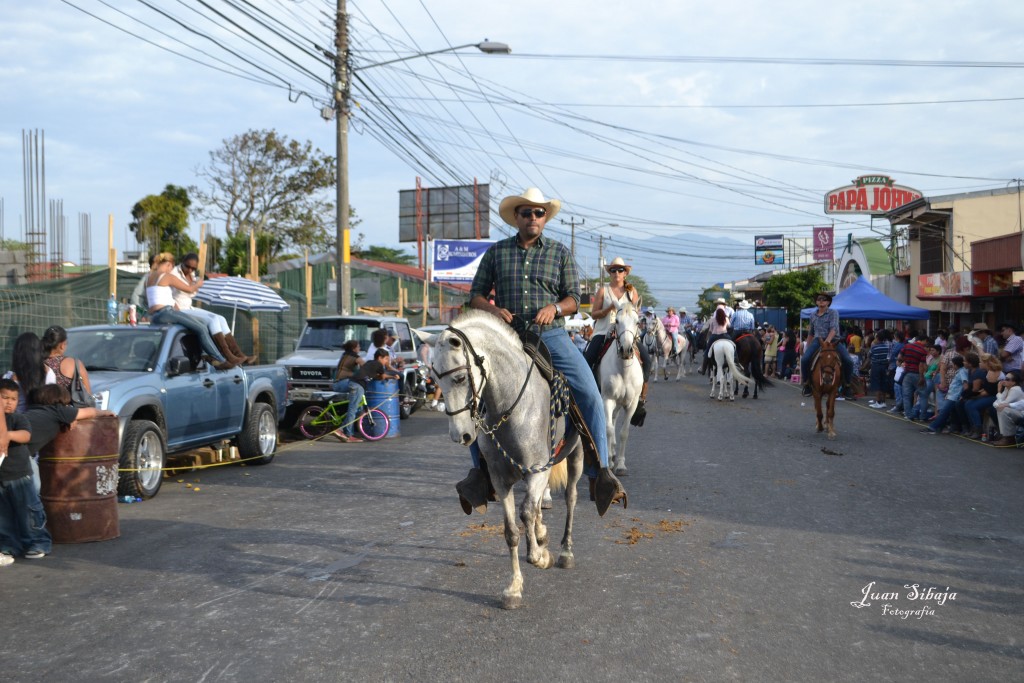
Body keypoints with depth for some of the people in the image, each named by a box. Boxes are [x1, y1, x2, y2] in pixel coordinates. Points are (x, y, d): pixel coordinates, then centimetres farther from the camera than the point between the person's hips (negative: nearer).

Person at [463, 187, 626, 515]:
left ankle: (599, 473, -9)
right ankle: (481, 471, 1)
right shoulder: (496, 252, 12)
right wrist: (493, 309, -10)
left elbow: (574, 297, 7)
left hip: (551, 336, -1)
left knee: (590, 396, -17)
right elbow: (476, 293, 12)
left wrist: (554, 307, -15)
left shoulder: (560, 252, 10)